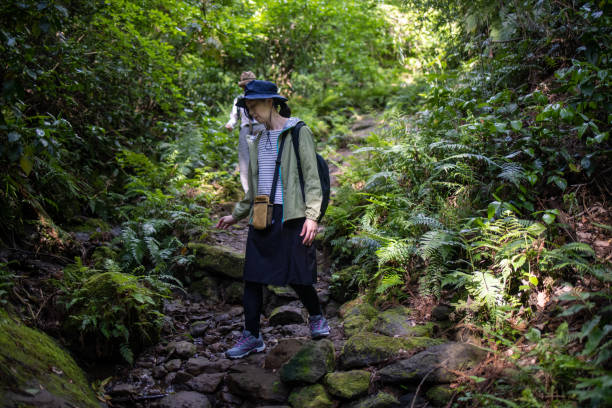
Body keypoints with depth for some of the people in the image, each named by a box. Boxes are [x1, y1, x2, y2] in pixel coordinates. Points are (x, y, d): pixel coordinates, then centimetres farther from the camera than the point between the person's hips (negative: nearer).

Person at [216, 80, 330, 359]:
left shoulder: (299, 133, -1)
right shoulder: (258, 140, 18)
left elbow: (312, 177, -6)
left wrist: (312, 215, -15)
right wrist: (236, 215, 26)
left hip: (292, 216, -6)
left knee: (298, 277, -1)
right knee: (252, 278, 3)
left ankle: (316, 318, 26)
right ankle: (251, 336, 13)